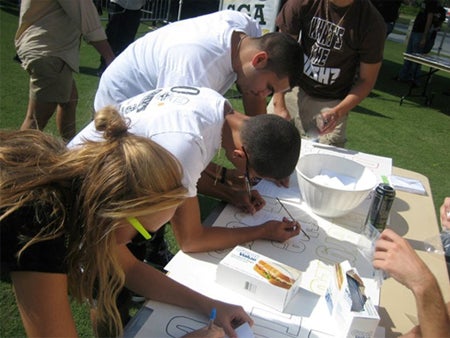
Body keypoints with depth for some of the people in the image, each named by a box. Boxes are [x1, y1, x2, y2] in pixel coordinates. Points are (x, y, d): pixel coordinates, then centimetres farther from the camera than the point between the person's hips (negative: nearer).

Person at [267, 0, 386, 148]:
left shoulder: (372, 23, -16)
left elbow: (366, 80, -8)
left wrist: (338, 112, -24)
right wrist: (279, 105, -17)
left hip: (331, 103, -1)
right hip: (294, 89, 2)